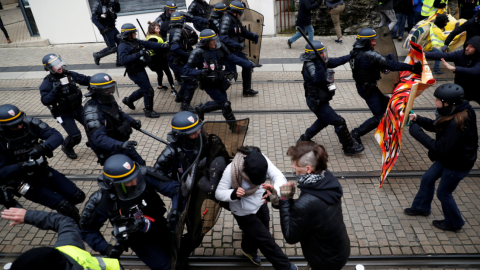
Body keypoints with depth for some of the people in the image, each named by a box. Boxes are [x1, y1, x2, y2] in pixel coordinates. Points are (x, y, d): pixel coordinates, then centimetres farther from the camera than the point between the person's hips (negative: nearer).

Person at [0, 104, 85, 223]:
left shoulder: (30, 123, -16)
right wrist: (21, 166, -36)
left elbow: (57, 136, -21)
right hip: (25, 182, -4)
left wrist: (43, 147, -39)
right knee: (65, 207, -14)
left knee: (78, 196, 3)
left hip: (43, 171, 4)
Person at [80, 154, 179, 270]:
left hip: (159, 226, 2)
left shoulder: (144, 176, -27)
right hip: (138, 238, -2)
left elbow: (175, 188, -23)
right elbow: (87, 230, -10)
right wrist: (105, 248, -21)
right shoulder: (104, 201, -27)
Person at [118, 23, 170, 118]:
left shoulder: (136, 42, 8)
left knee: (144, 90, 22)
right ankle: (148, 111, 12)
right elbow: (123, 60, -31)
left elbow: (149, 44, 5)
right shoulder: (123, 46, -17)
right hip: (135, 73, -9)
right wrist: (138, 54, -35)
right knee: (149, 90, -5)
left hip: (141, 70, 9)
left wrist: (161, 46, -9)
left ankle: (128, 100, 42)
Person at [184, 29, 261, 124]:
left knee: (220, 103, 16)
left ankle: (201, 109, 40)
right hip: (209, 84, -6)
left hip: (220, 81, 6)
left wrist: (249, 64, -5)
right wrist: (199, 72, -33)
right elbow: (186, 70, -16)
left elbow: (232, 58, 1)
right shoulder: (198, 53, -19)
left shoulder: (219, 48, -5)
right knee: (225, 103, -5)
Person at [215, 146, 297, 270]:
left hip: (260, 205, 5)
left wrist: (275, 189, -54)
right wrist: (233, 193, -46)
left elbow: (280, 177, -32)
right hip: (243, 212, -5)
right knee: (267, 241, 3)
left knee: (256, 234, 29)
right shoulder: (231, 170, -35)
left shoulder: (263, 160, -26)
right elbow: (218, 193, -26)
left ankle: (249, 250, 65)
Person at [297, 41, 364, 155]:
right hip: (317, 102, -10)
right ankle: (349, 147, 13)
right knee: (339, 122, -2)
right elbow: (319, 78, -44)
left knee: (324, 120, 29)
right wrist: (318, 62, -50)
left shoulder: (320, 62, 0)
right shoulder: (310, 66, -27)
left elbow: (335, 62, 13)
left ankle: (304, 138, 37)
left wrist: (351, 56, 18)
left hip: (319, 100, 10)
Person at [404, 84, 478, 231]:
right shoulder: (453, 113, -8)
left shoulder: (458, 123, -36)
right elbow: (436, 126, 6)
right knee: (427, 179, 21)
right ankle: (422, 207, 43)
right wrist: (418, 119, -10)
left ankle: (454, 223, 36)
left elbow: (440, 148, -34)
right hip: (447, 158, 9)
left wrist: (417, 132, -32)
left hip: (457, 165, -9)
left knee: (443, 193, 10)